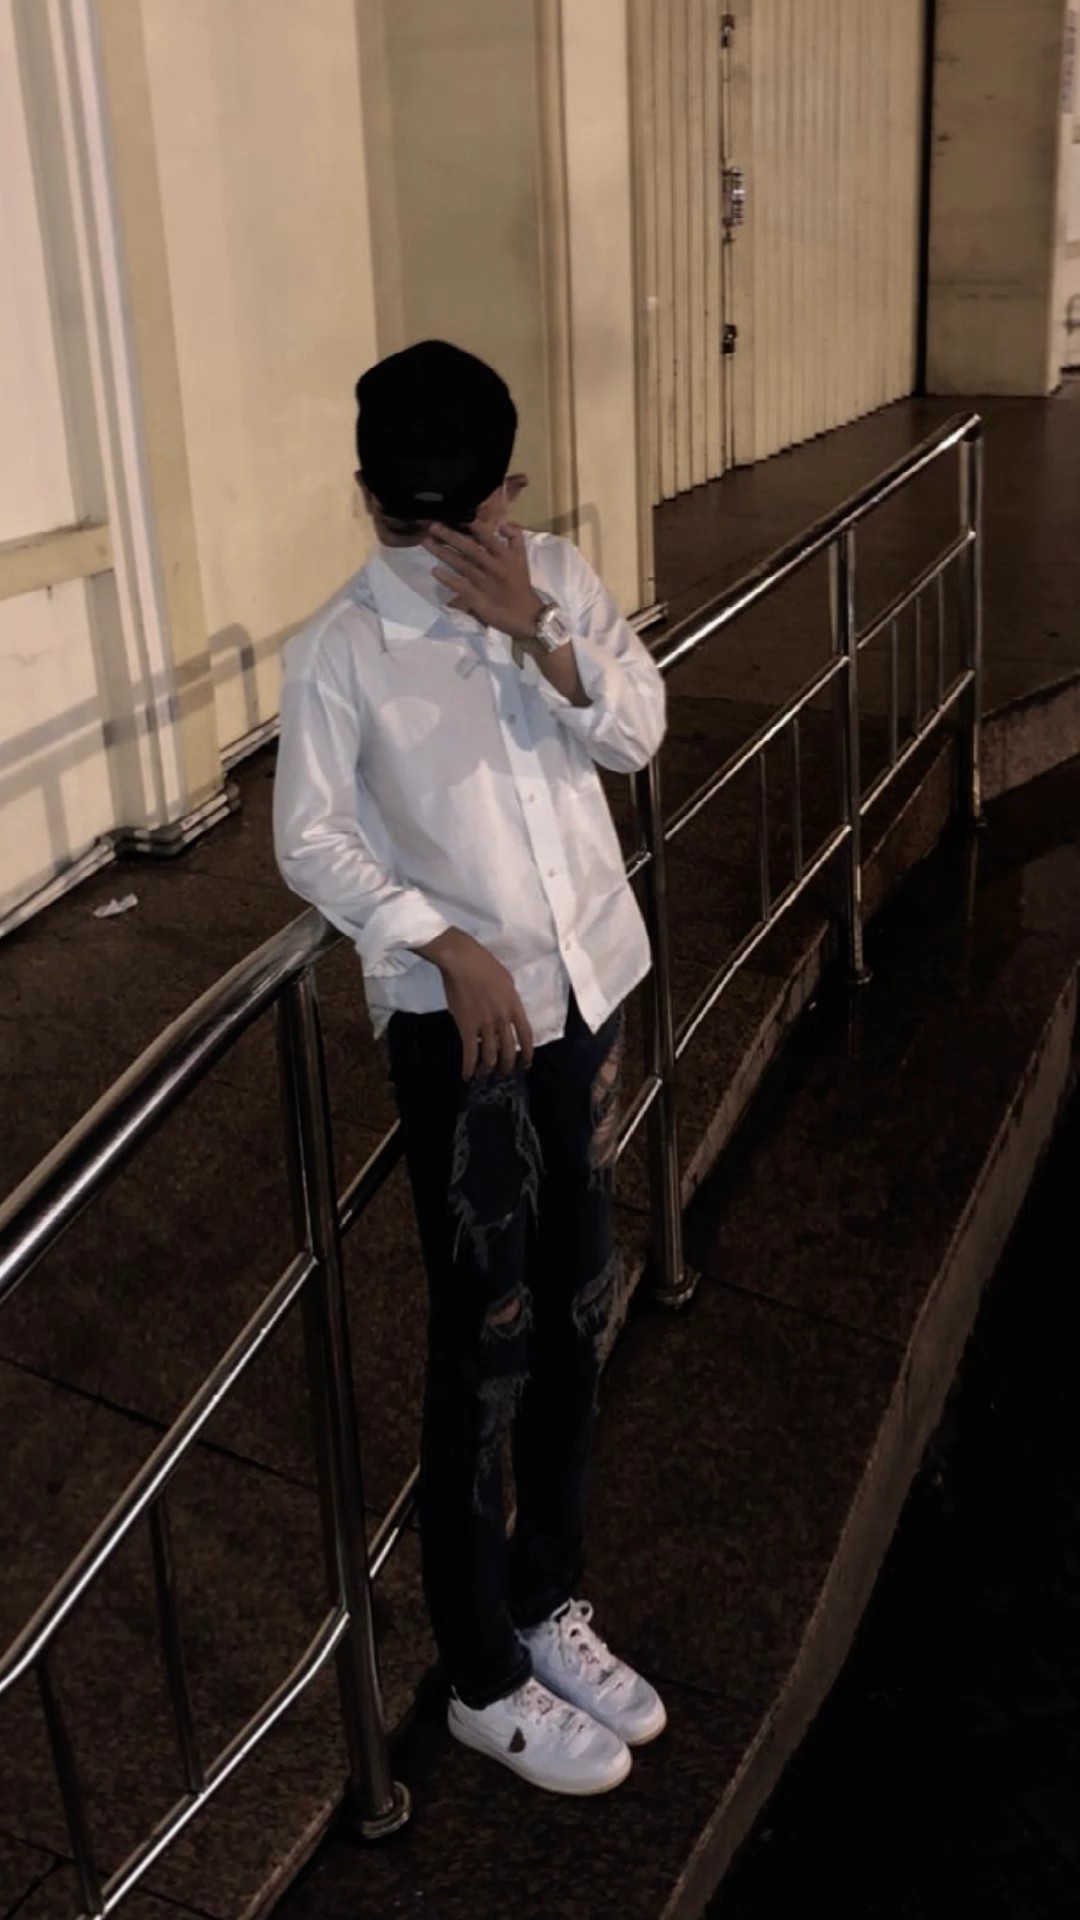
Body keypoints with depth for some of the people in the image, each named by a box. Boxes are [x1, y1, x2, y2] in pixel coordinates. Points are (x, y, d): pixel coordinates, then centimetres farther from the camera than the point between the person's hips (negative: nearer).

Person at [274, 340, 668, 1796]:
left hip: (589, 984, 5)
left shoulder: (559, 578, 2)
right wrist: (447, 944, -18)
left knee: (578, 1311, 14)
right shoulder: (342, 648, -11)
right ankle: (485, 1680, 20)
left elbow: (638, 735, -4)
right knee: (484, 1347, 1)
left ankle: (548, 1601, 35)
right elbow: (311, 839, -8)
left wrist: (534, 628, -17)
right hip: (458, 1015, -5)